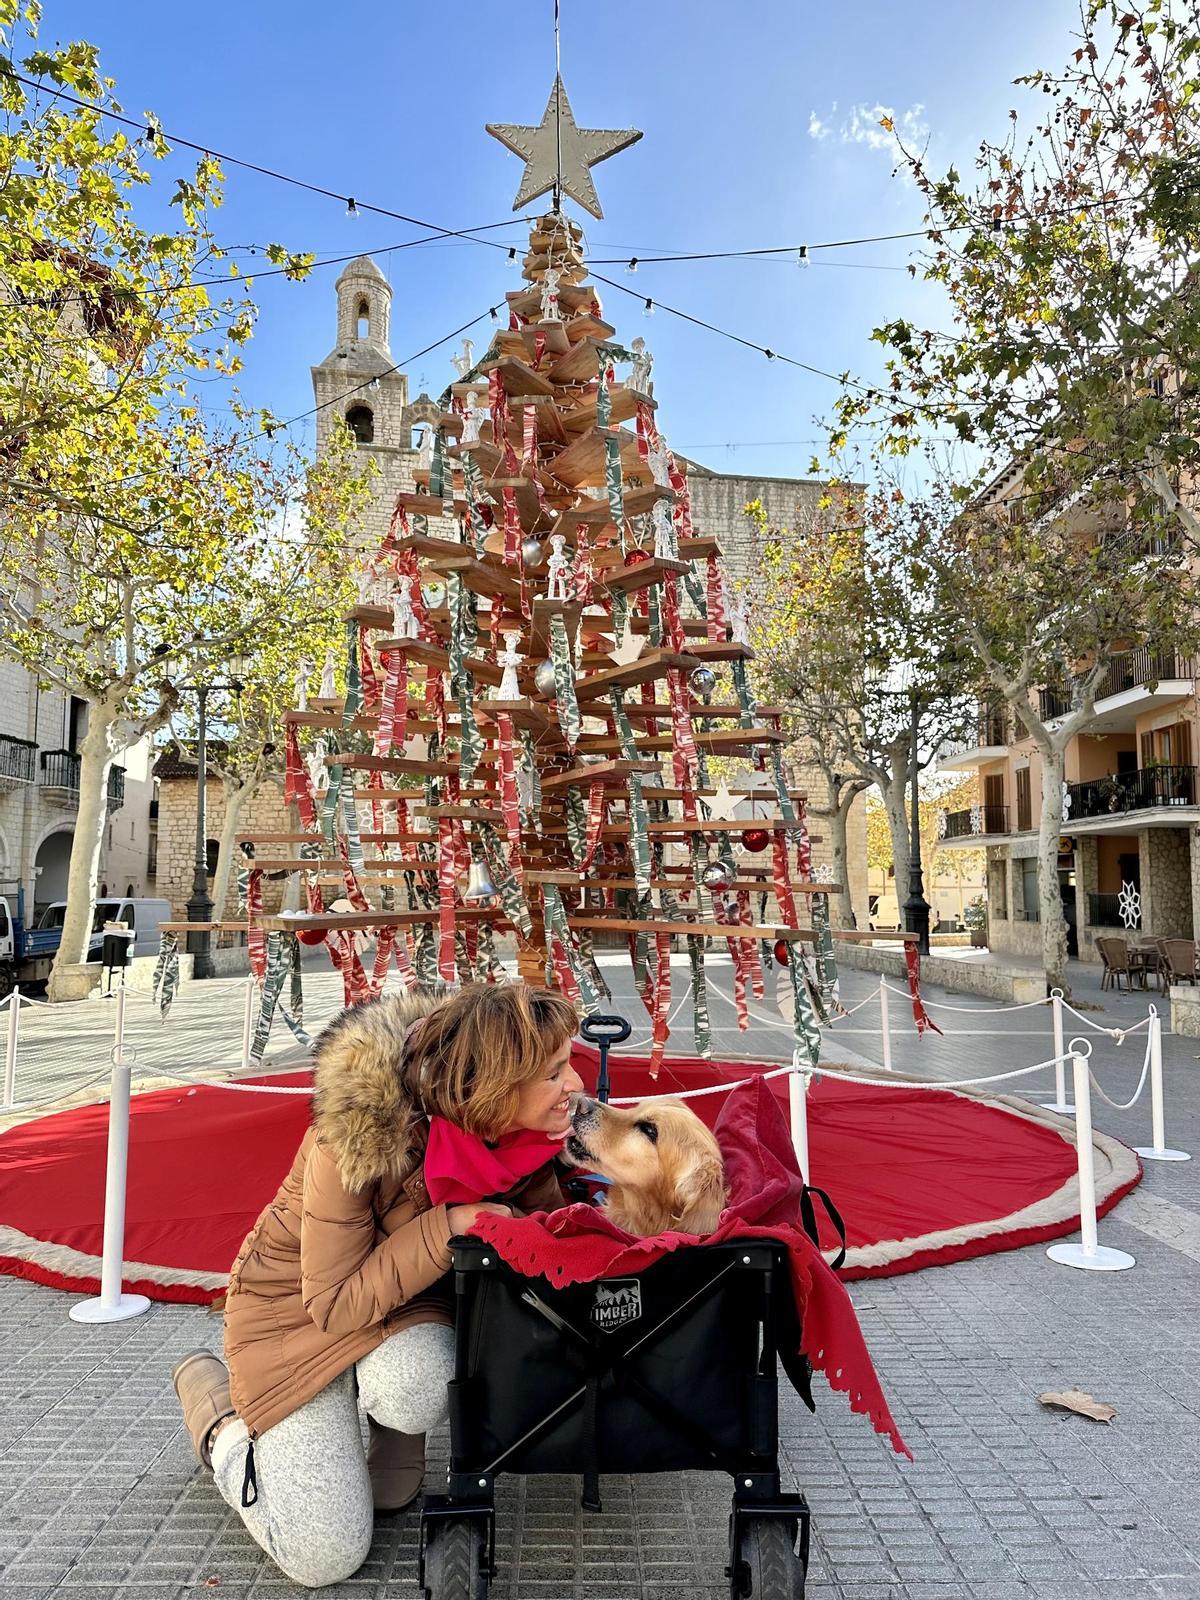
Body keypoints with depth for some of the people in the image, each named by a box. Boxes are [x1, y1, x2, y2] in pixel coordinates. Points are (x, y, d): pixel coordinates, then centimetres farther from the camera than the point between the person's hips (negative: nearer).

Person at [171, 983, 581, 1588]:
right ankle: (213, 1398, 18)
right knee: (324, 1556, -7)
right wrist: (447, 1225, -34)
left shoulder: (523, 1136, -20)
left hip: (412, 1298, 3)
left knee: (414, 1394, -31)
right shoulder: (362, 1130, -35)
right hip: (300, 1305, -3)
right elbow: (334, 1304, -25)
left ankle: (393, 1440, 8)